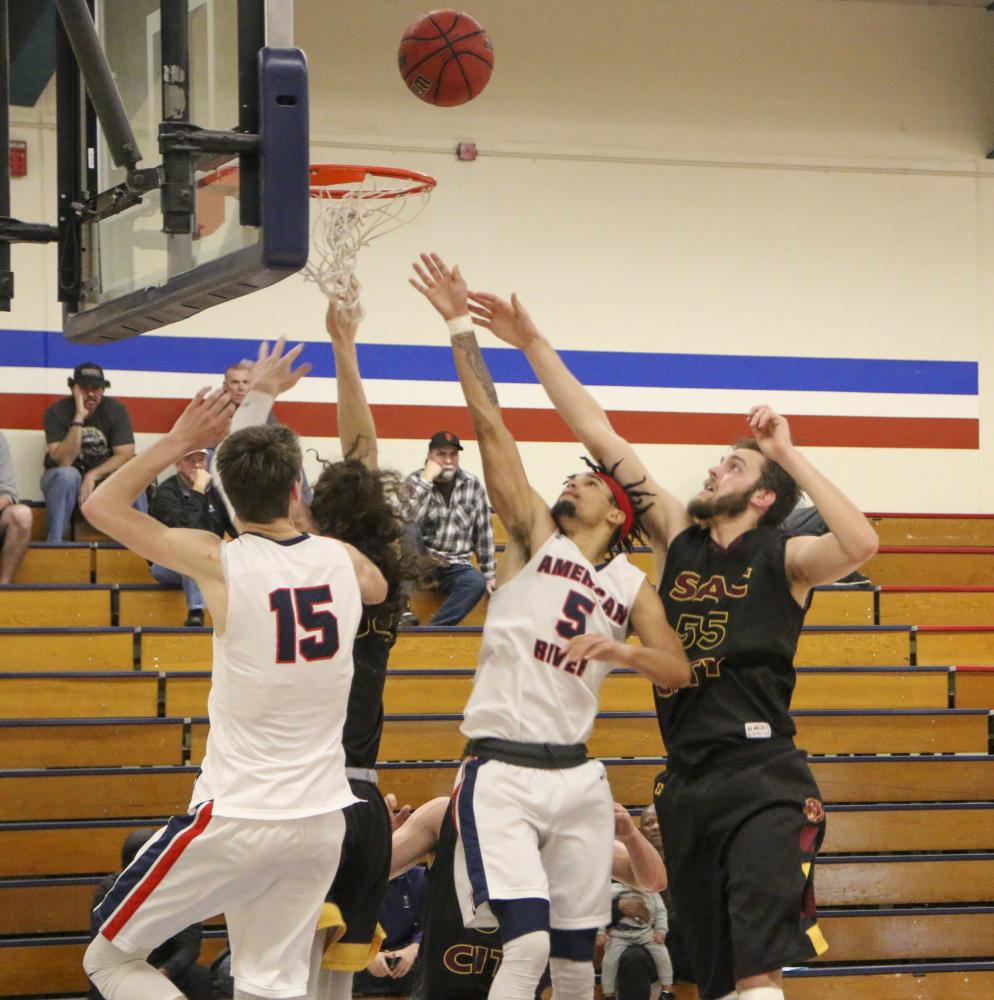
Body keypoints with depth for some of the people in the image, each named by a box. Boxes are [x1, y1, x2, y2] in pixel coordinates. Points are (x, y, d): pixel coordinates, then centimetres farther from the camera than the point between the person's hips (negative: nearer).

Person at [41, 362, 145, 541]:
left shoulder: (116, 410, -8)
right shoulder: (57, 412, -14)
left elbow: (125, 456, -13)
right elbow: (64, 461, -25)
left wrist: (92, 476, -25)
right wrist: (79, 418, -30)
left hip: (103, 478, 2)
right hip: (65, 481, -2)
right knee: (67, 474, -36)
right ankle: (54, 543, -30)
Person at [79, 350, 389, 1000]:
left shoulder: (220, 562, -12)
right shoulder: (344, 560, 1)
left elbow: (102, 505, 1)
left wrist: (180, 440, 3)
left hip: (237, 819, -5)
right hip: (323, 820, 5)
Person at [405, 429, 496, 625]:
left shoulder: (473, 485, 2)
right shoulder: (415, 481, -3)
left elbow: (484, 532, 7)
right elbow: (407, 522, -21)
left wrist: (489, 574, 5)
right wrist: (427, 480, -21)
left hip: (456, 567, 1)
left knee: (477, 582, -31)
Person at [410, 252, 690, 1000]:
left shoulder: (633, 586, 12)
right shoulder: (536, 535, 4)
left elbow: (679, 671, 4)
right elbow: (491, 426, -4)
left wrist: (619, 649, -14)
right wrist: (460, 325, -10)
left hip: (576, 775, 4)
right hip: (502, 772, -4)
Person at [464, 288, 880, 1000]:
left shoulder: (782, 559, -2)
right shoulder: (678, 538, 12)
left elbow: (861, 545, -24)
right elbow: (600, 435, 12)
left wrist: (789, 456, -18)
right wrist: (533, 344, 11)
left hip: (763, 782, -6)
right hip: (686, 782, 6)